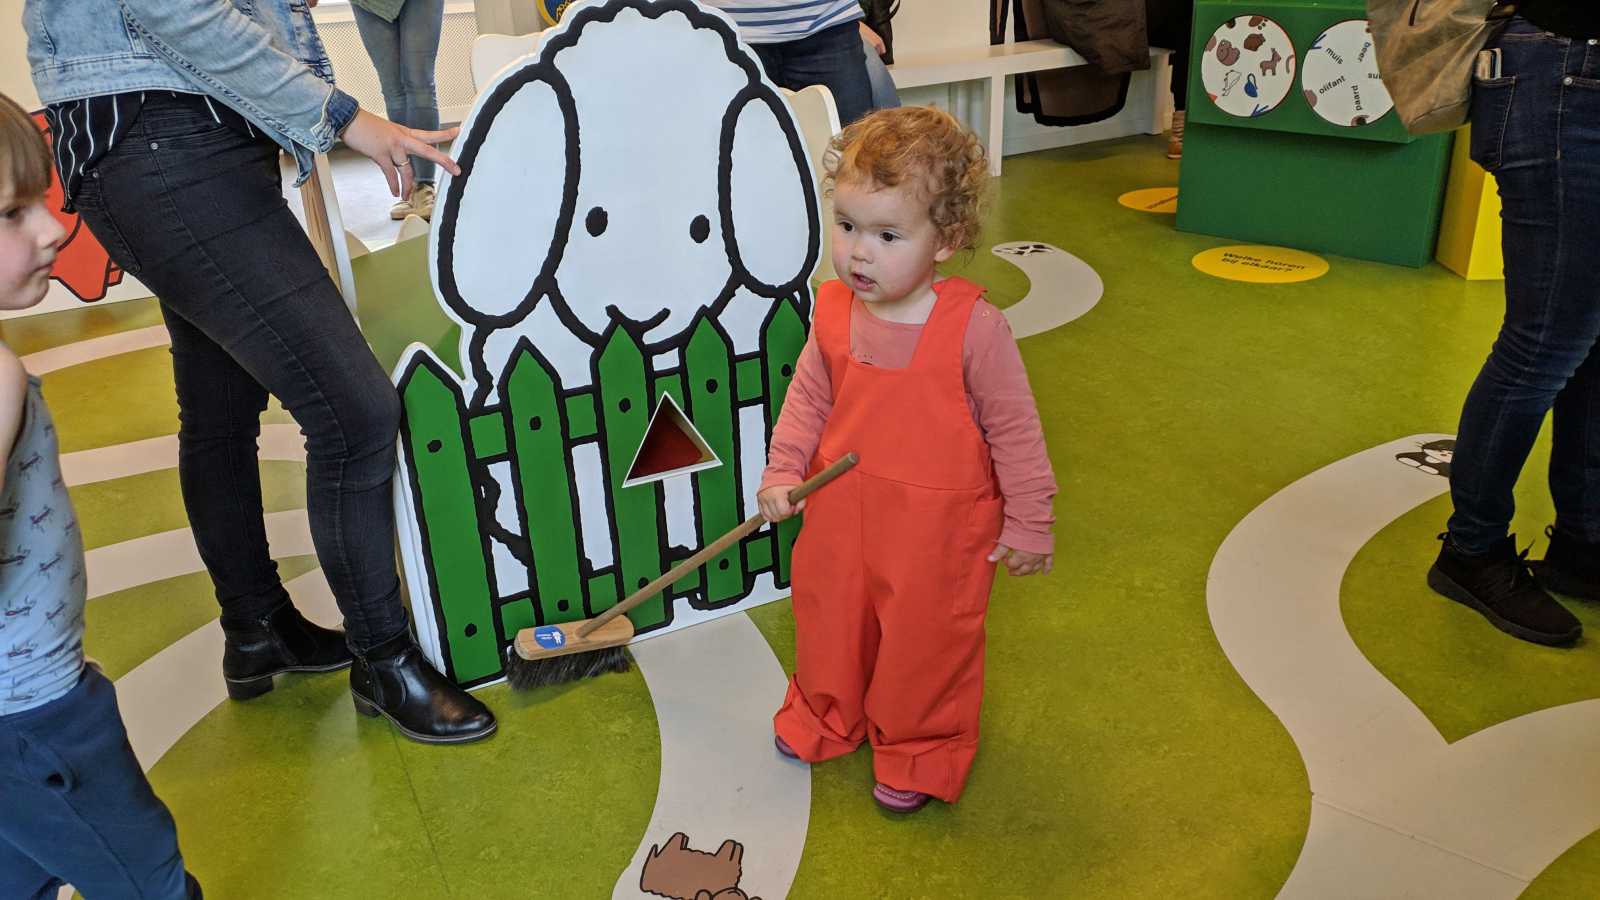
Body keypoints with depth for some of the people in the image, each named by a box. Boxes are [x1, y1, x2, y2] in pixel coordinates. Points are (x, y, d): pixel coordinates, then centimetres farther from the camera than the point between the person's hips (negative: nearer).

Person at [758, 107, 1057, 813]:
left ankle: (921, 753, 40)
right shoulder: (833, 311, -8)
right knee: (830, 617, 23)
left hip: (938, 523, -4)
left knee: (925, 638, 13)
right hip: (841, 507, 5)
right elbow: (808, 397, 7)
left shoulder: (974, 325, -22)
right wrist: (782, 470, -3)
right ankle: (827, 715, 52)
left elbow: (1014, 429, -13)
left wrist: (1028, 524, -7)